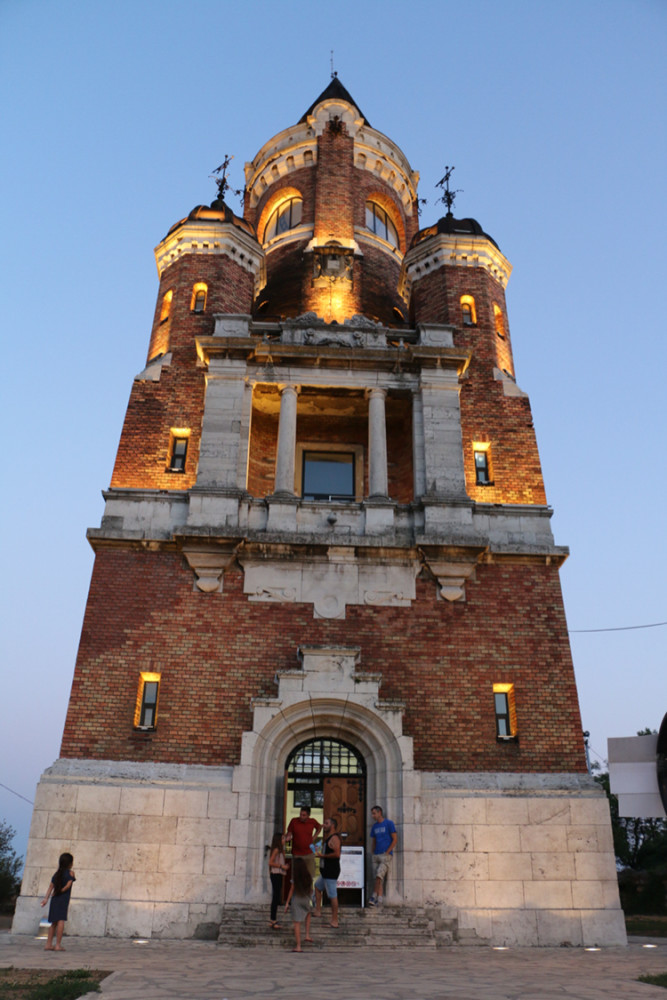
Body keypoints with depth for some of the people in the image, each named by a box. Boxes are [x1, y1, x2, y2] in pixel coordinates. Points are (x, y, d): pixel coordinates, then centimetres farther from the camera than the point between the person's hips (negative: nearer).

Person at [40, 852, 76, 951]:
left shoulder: (57, 874, 16)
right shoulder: (70, 873, -1)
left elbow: (51, 886, 10)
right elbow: (67, 886, -12)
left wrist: (46, 898, 6)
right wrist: (60, 891, -3)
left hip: (55, 899, 7)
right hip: (63, 899, -6)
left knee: (54, 922, 13)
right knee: (61, 920, -7)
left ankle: (48, 944, 13)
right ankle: (58, 945, -10)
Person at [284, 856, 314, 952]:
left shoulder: (295, 878, -10)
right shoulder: (309, 877, -2)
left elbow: (291, 890, -6)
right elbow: (311, 890, 5)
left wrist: (287, 903, 2)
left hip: (296, 901, -3)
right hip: (306, 900, 3)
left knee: (297, 923, 1)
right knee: (308, 914, 32)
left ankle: (298, 946, 1)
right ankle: (307, 935, 20)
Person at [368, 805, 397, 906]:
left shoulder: (389, 823, -3)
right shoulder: (374, 826, 15)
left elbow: (395, 839, -6)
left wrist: (387, 852, -11)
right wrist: (373, 853, 6)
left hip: (386, 855, -6)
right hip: (376, 855, 6)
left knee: (379, 876, -15)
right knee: (380, 879, 4)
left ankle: (374, 896, -6)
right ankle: (379, 900, 5)